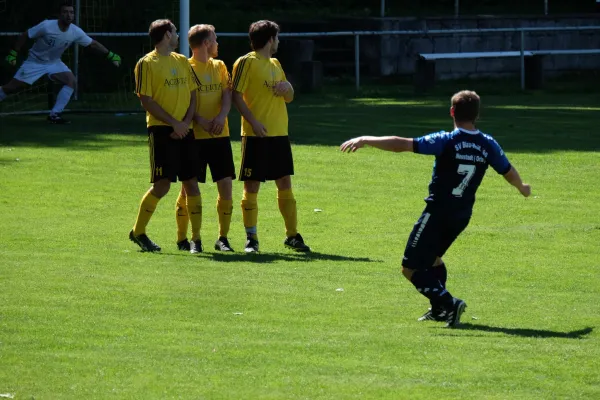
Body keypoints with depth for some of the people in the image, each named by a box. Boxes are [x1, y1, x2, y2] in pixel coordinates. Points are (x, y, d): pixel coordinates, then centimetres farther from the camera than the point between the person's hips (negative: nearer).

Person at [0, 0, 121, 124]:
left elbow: (93, 44, -3)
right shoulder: (46, 26, -28)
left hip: (54, 63, 4)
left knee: (71, 80, -19)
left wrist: (111, 55, -8)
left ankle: (54, 115, -15)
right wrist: (13, 54, -14)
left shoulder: (76, 32, -16)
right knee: (12, 88, -6)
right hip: (35, 62, -4)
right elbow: (24, 36, -16)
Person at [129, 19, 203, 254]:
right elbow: (146, 100, -9)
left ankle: (196, 238, 7)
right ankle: (138, 232, 5)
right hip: (161, 130, -6)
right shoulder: (147, 64, -4)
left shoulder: (182, 61, 15)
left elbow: (192, 94, 13)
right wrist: (174, 123, -14)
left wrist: (186, 122, -4)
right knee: (162, 185, -11)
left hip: (184, 130, 6)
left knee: (191, 183, 2)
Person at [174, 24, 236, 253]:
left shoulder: (219, 66, 14)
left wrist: (222, 116, -15)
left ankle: (223, 238, 7)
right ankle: (182, 238, 8)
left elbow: (227, 94, 4)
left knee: (226, 184, -2)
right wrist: (201, 121, -20)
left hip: (220, 135, 5)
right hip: (195, 136, -5)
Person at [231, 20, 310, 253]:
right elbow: (236, 95, -12)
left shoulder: (275, 64, 17)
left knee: (285, 183, 7)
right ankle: (251, 239, 2)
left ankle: (292, 236, 14)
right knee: (252, 185, -3)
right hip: (256, 136, -7)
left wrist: (287, 87, -2)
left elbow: (289, 98, 22)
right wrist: (253, 122, -21)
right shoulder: (246, 62, -5)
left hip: (280, 133, 7)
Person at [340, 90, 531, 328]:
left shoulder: (447, 141, -15)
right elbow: (509, 173, 13)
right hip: (462, 216, 6)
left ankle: (448, 303, -15)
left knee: (410, 268, -1)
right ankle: (439, 309, 28)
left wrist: (366, 140, -14)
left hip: (437, 213, -6)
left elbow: (402, 145, -20)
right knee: (432, 257, 31)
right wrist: (522, 188, 36)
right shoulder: (488, 145, -1)